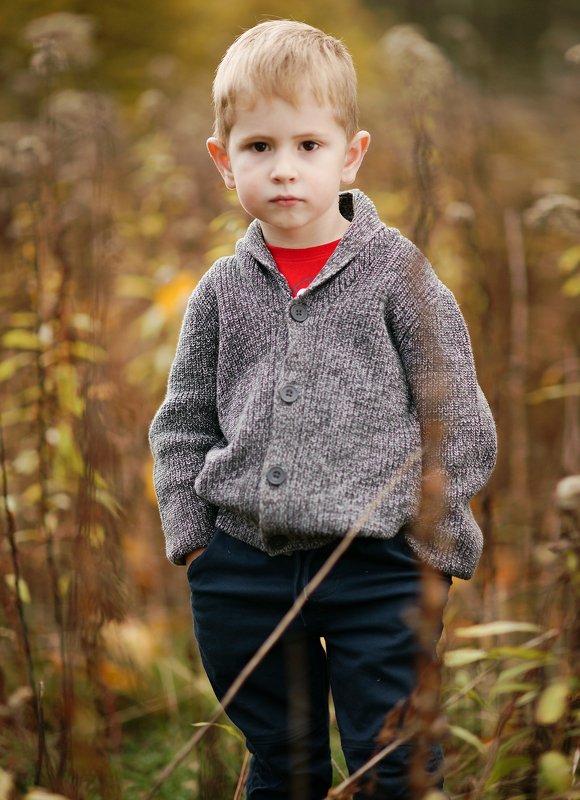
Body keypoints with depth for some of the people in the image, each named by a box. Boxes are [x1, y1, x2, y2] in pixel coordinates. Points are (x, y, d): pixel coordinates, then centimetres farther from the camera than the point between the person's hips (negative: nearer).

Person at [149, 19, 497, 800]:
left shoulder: (398, 274, -4)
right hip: (243, 571, 3)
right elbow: (183, 422, 13)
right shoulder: (223, 290, 6)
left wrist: (430, 535, -4)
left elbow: (458, 420, -2)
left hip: (378, 566, -3)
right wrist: (190, 532, 4)